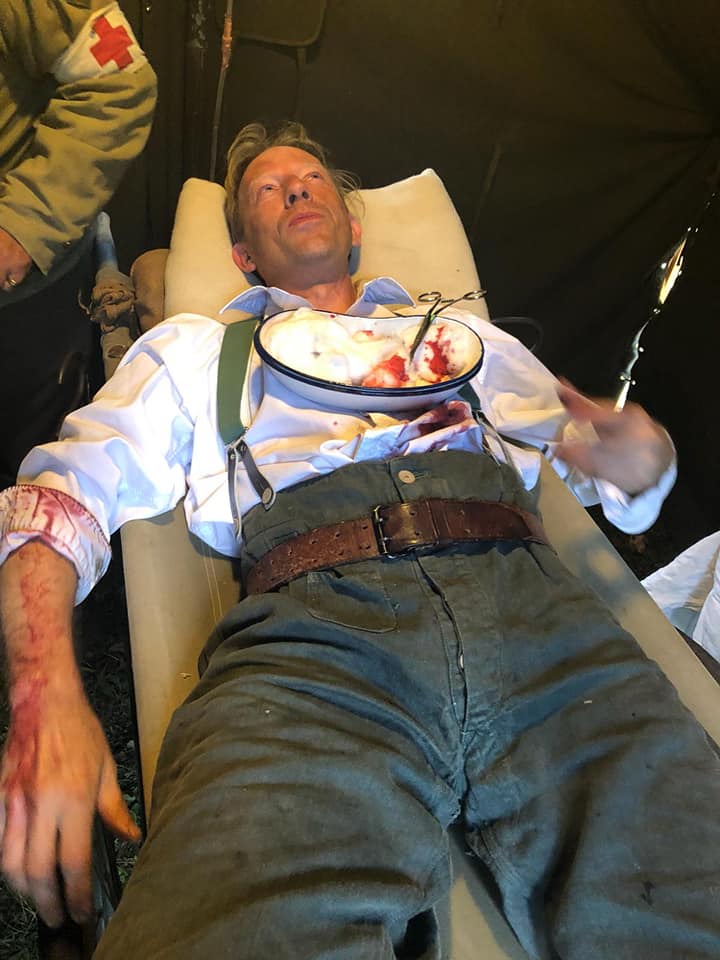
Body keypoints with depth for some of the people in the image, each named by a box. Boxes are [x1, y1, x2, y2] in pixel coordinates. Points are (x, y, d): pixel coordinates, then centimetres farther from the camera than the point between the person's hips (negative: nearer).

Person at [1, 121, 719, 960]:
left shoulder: (465, 333, 33)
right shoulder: (194, 348, 27)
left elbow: (602, 456, 30)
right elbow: (68, 487, 13)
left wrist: (640, 456, 2)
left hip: (536, 606, 3)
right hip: (317, 617, -1)